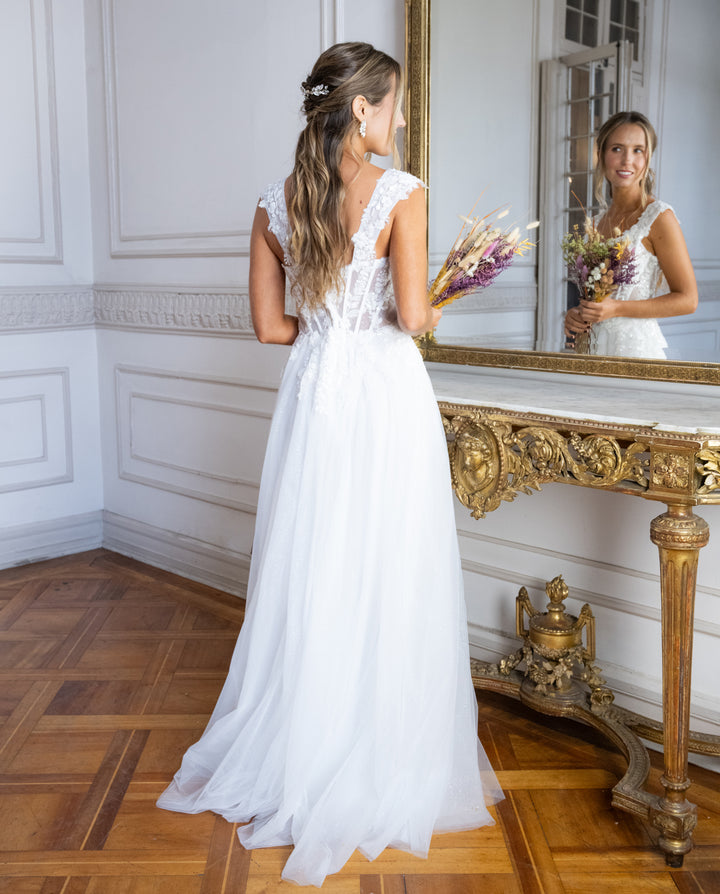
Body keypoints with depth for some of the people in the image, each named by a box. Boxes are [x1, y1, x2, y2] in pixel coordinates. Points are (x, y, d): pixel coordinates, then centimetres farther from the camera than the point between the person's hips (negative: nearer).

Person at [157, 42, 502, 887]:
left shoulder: (275, 201, 5)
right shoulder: (399, 193, -9)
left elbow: (269, 324, 5)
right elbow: (410, 315, -13)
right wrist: (427, 317, 8)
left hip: (312, 392, 5)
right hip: (385, 389, -4)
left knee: (307, 571, 14)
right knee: (384, 577, 6)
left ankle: (294, 750, 29)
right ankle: (382, 759, 20)